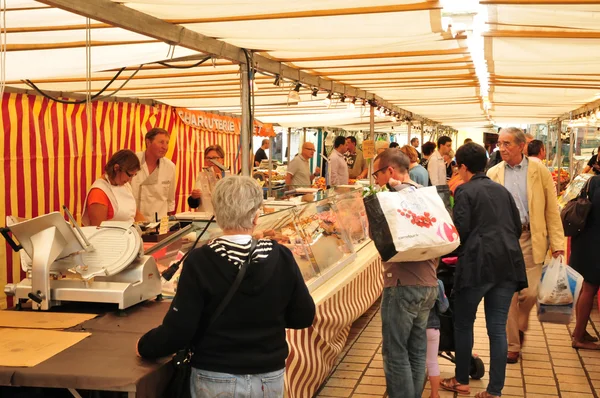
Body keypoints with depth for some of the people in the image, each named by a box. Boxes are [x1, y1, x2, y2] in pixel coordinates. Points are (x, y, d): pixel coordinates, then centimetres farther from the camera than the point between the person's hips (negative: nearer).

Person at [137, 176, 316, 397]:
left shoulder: (200, 262, -17)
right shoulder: (281, 258, -11)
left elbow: (179, 329, -16)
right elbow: (304, 317, -2)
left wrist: (144, 346, 2)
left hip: (216, 380, -2)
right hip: (270, 378, 2)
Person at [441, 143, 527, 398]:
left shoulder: (465, 191, -3)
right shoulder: (502, 190, 15)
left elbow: (460, 230, -10)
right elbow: (517, 227, 14)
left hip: (478, 262, -5)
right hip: (508, 263, 6)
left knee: (463, 324, 12)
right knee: (498, 327, 7)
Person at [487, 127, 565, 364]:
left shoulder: (539, 171, -2)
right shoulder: (493, 174, 3)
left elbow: (552, 209, -1)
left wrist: (557, 243, -5)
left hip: (531, 238, -1)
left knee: (529, 293, -5)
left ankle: (521, 327, 27)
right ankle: (513, 344, 17)